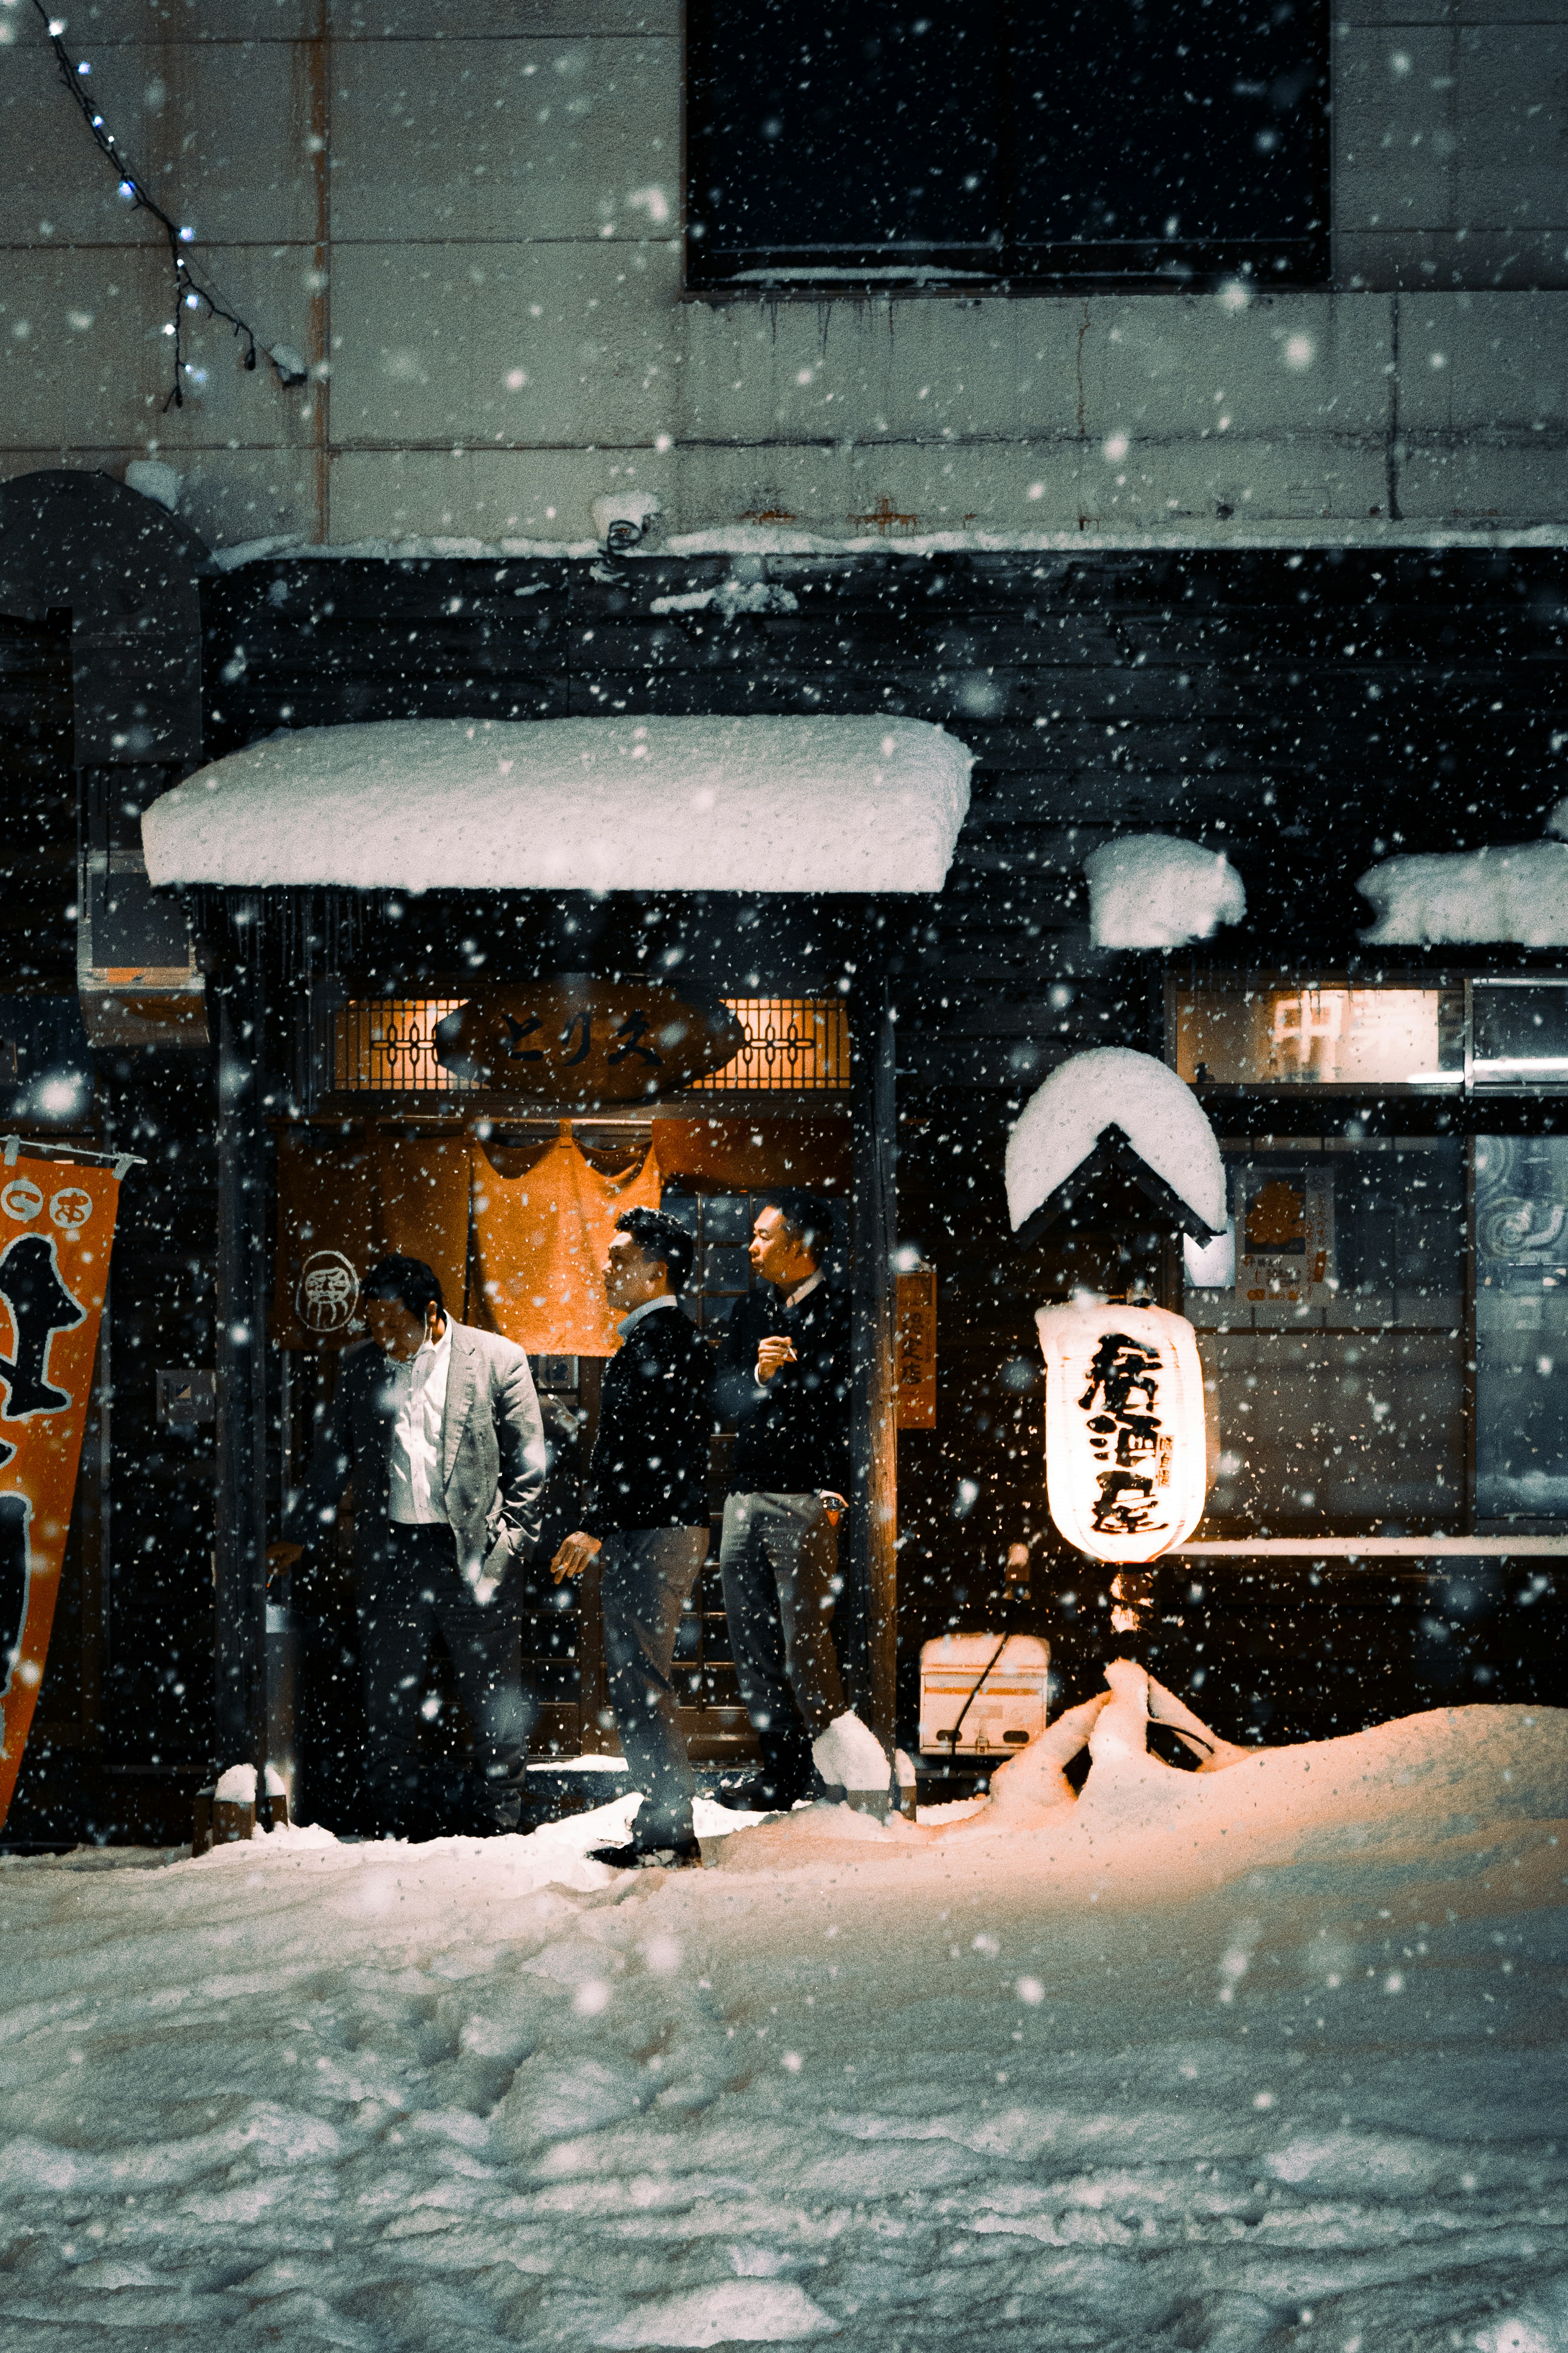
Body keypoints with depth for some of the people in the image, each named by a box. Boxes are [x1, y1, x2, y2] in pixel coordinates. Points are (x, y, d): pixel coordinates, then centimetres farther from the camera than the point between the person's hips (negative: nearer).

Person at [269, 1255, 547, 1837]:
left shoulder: (498, 1360, -2)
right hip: (389, 1553, 3)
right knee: (388, 1696, 4)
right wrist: (296, 1536, 16)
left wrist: (509, 1549, -6)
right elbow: (330, 1459, 18)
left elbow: (529, 1467, 0)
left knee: (495, 1699, 2)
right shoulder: (359, 1367, 10)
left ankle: (498, 1821, 14)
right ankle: (402, 1822, 13)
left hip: (473, 1550, -3)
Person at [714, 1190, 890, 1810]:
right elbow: (724, 1396, 11)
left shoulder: (839, 1313, -5)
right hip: (746, 1494, 7)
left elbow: (845, 1407, -9)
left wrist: (835, 1494, -15)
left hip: (806, 1498, -7)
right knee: (752, 1646, 7)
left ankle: (837, 1757, -1)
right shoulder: (749, 1311, 17)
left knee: (804, 1643, -11)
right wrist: (758, 1376, -10)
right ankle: (784, 1772, 12)